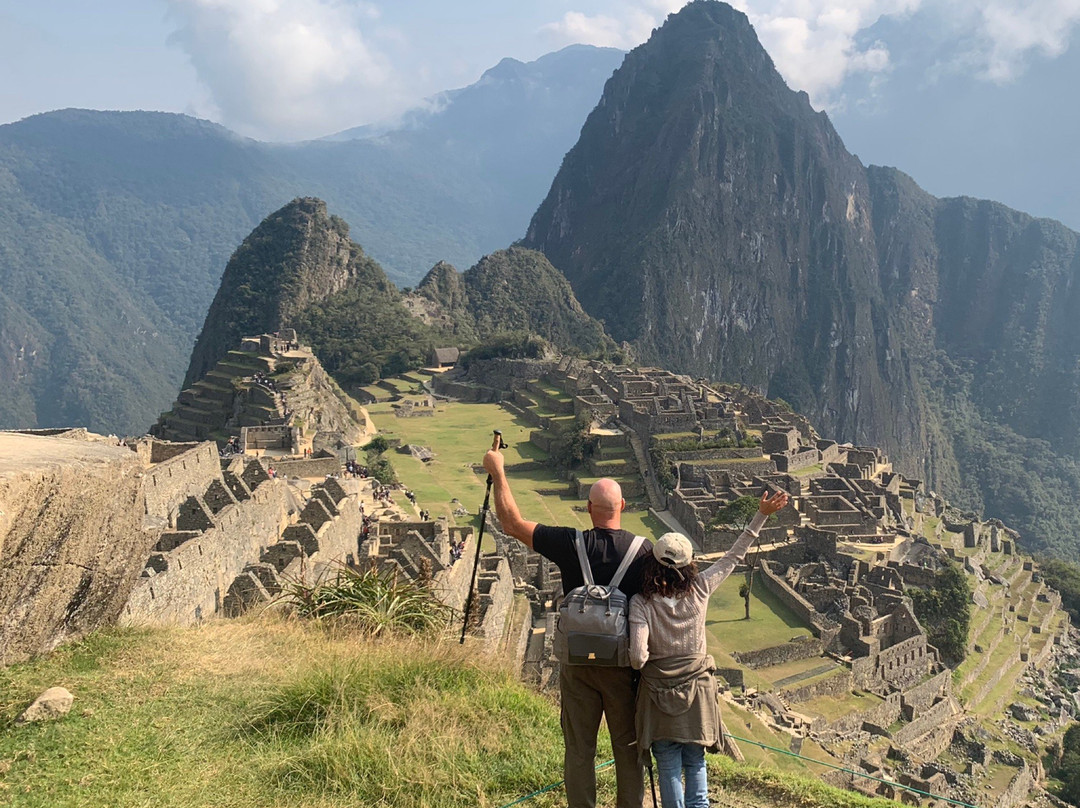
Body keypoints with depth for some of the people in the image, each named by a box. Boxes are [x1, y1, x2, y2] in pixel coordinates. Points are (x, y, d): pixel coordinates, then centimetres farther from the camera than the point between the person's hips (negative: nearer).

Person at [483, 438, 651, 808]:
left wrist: (497, 472, 6)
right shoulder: (644, 551, -11)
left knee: (578, 750, 12)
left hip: (577, 663, 0)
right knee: (628, 750, 13)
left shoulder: (571, 544, -11)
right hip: (625, 663, 0)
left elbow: (512, 523, -3)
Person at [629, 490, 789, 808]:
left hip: (660, 694, -3)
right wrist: (762, 516, 7)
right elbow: (734, 556, 1)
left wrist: (640, 663, 2)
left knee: (669, 770, 8)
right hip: (697, 691, 3)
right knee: (695, 765, 17)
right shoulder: (699, 590, -8)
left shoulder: (641, 603, -17)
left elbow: (638, 657, -23)